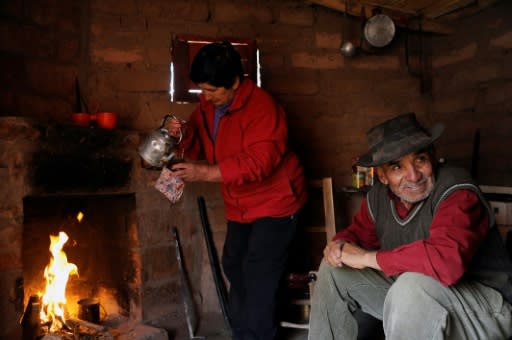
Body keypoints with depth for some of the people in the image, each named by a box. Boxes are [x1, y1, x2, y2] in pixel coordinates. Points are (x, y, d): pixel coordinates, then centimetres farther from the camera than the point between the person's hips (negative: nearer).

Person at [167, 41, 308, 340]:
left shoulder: (262, 107, -26)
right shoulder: (208, 104, 0)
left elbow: (258, 162, -34)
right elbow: (201, 146, 7)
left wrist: (206, 173, -37)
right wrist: (184, 134, -16)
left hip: (275, 202, -9)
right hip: (241, 204, 9)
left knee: (259, 274, -9)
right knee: (234, 266, 17)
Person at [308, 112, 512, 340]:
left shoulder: (457, 193, -25)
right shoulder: (378, 196, -4)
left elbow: (448, 261, -42)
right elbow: (358, 233, 14)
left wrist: (367, 257, -29)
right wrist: (340, 245, -12)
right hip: (411, 295, 7)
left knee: (413, 285, -37)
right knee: (334, 270, 2)